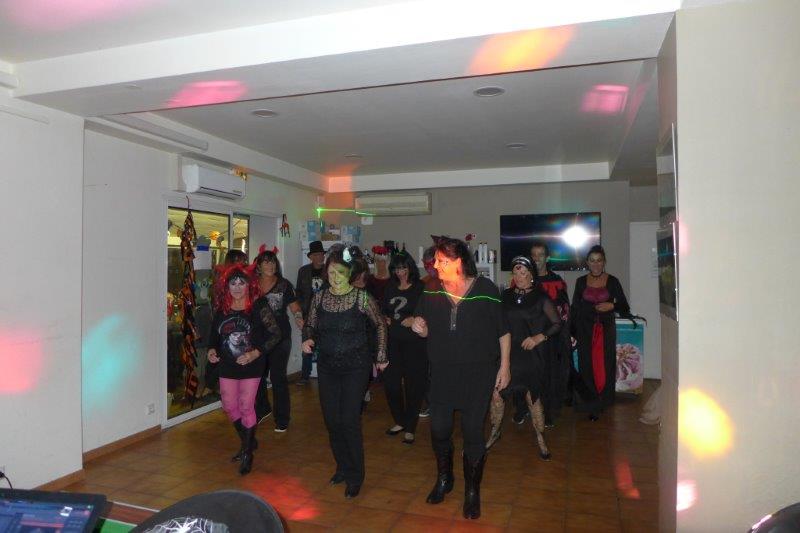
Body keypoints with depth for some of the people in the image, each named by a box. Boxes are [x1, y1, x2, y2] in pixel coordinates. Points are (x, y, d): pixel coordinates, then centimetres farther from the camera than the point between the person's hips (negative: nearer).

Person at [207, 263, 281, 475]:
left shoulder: (259, 308, -13)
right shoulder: (222, 310, 1)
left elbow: (276, 334, -13)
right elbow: (214, 335, 15)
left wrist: (256, 353, -20)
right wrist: (212, 350, -5)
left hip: (251, 367, -5)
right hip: (227, 367, 5)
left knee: (246, 407, -1)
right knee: (229, 407, 12)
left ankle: (247, 452, 18)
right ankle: (248, 441, 37)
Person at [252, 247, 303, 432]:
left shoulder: (284, 285, -3)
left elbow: (295, 310, -2)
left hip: (280, 338, -3)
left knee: (278, 377, 1)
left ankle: (282, 419, 14)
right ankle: (262, 408, 38)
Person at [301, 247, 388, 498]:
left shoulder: (362, 297, -11)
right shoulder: (319, 297, 0)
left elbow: (380, 324, 1)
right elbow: (310, 325, 11)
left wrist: (381, 356, 3)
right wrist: (308, 339, -11)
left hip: (355, 367, -4)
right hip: (327, 366, 4)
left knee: (349, 421, -6)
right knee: (332, 421, 11)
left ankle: (355, 477, 14)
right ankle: (343, 468, 32)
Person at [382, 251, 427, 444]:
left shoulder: (420, 288, -5)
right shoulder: (390, 288, 11)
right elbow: (384, 310, 24)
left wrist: (415, 320, -19)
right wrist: (385, 319, 5)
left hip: (414, 343, -5)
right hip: (393, 342, 5)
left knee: (413, 385, 2)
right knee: (390, 382, 6)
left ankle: (410, 428, 16)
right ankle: (400, 421, 27)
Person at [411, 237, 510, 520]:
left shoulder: (486, 289, -10)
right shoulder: (431, 290, -2)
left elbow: (503, 331, -1)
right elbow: (426, 330, 10)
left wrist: (504, 366, -1)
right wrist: (420, 327, -13)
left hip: (478, 372, -3)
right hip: (442, 372, 3)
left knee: (473, 433, 6)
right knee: (439, 429, 11)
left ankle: (472, 491, 29)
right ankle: (444, 480, 39)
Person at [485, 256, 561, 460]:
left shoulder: (541, 298, -1)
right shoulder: (505, 296, 8)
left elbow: (557, 324, 0)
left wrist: (539, 337, -13)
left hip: (532, 355, -2)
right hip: (507, 353, 3)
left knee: (532, 396, 3)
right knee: (496, 393, 0)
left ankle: (541, 439, 23)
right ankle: (495, 432, 22)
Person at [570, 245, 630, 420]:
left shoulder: (612, 281, 1)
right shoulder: (581, 281, 5)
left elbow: (624, 307, 4)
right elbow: (575, 308, 7)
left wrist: (612, 305, -17)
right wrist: (571, 333, 2)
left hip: (606, 329, 0)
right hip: (585, 330, 1)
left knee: (605, 367, -1)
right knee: (588, 367, -1)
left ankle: (602, 402, 15)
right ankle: (591, 406, 10)